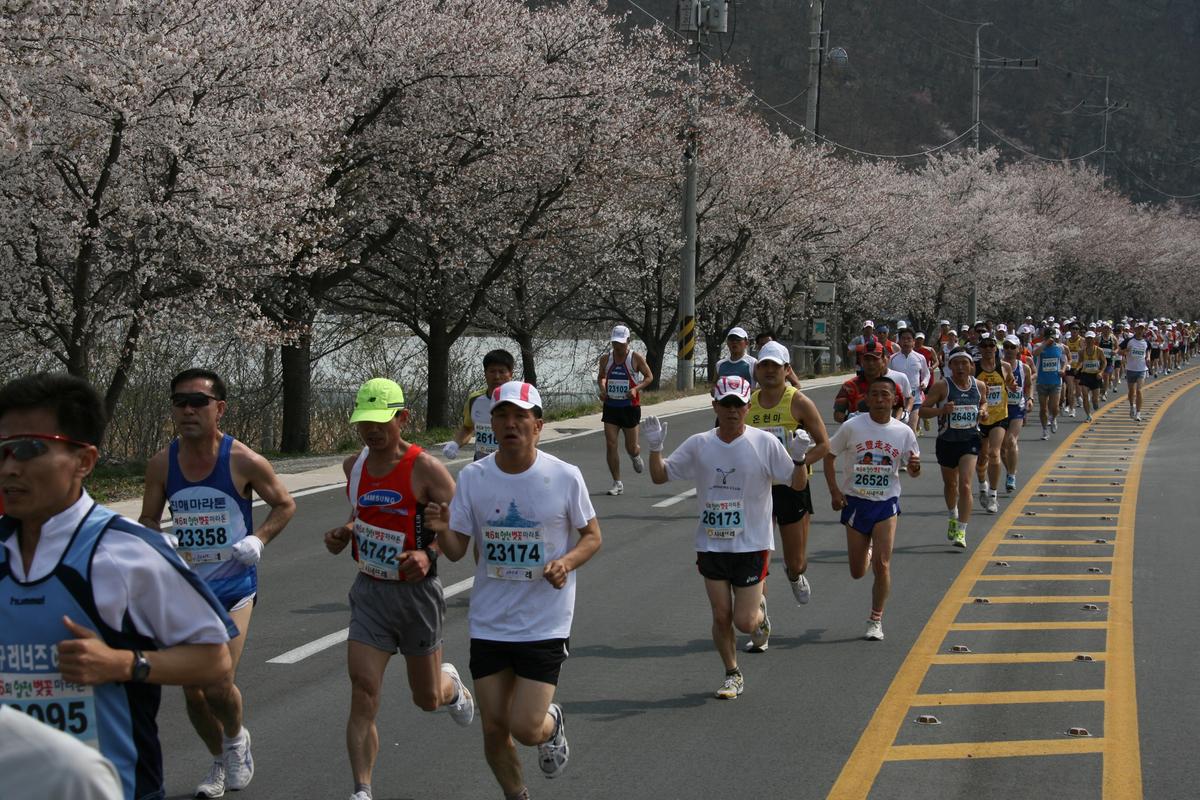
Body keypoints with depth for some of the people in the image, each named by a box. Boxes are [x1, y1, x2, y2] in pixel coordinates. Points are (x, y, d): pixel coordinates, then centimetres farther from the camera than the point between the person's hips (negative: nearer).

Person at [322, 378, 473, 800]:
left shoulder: (425, 469, -17)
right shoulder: (354, 465, 1)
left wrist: (429, 553, -31)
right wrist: (344, 533, 0)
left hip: (416, 592, -3)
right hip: (369, 591, 3)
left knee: (427, 700, 13)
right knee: (363, 692, -12)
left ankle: (450, 684, 51)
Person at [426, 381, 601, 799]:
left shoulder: (565, 477, -8)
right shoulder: (472, 477, -3)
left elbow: (592, 536, 3)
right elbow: (457, 550, 0)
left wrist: (567, 562, -17)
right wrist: (442, 530, -23)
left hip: (545, 624, -3)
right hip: (489, 623, 3)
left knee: (526, 728, -8)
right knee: (494, 728, 6)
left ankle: (552, 721, 29)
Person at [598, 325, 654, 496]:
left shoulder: (636, 358, -8)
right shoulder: (606, 358, 2)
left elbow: (649, 377, -2)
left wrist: (636, 388, -19)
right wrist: (602, 389, -3)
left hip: (630, 406, -2)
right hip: (610, 406, 3)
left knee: (631, 447, 6)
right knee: (610, 445, -8)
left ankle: (636, 456, 45)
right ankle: (617, 483, 1)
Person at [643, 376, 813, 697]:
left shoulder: (765, 443, -7)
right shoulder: (698, 445, 1)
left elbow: (798, 485, -4)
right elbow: (660, 476, 7)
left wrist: (799, 458, -23)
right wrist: (655, 448, -10)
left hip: (752, 545, -2)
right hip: (711, 545, 3)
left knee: (744, 622, -4)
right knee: (721, 617, 5)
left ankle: (760, 612, 32)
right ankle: (732, 675, 26)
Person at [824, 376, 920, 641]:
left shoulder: (903, 432, -3)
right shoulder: (852, 427, -8)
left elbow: (912, 470, 8)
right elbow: (829, 456, 2)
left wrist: (915, 467, -17)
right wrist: (834, 491, -8)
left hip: (886, 502, 0)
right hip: (855, 501, 0)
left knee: (881, 564, -12)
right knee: (857, 572, 8)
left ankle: (876, 621, 3)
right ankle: (865, 552, 47)